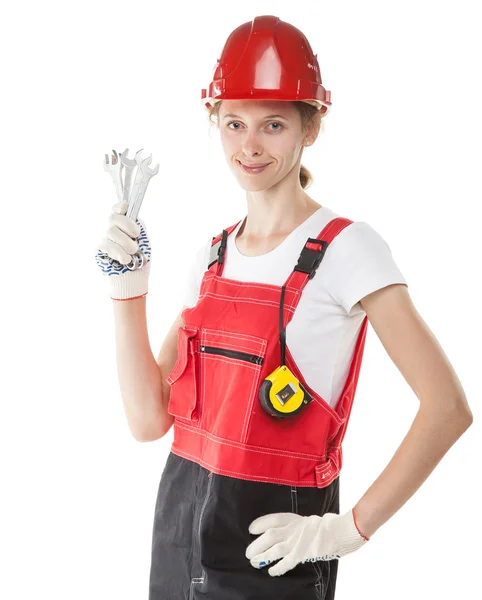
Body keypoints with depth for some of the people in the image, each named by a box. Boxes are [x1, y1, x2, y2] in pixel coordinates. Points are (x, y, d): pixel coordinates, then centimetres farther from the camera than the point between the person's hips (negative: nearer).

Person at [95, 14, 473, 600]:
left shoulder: (346, 248, -12)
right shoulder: (212, 256, 6)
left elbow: (446, 407, -18)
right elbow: (150, 420, 1)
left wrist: (351, 528, -17)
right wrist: (127, 293, -6)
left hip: (269, 544, -6)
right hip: (178, 522, 6)